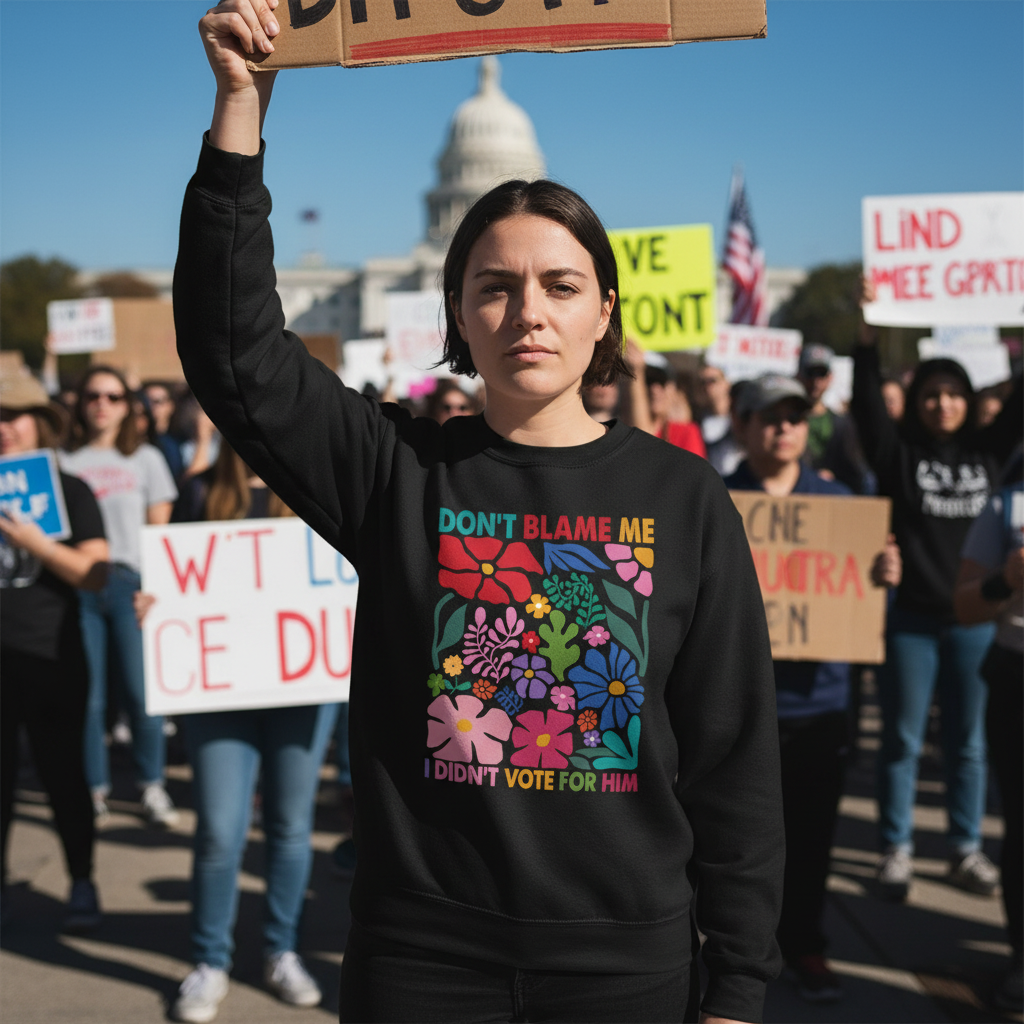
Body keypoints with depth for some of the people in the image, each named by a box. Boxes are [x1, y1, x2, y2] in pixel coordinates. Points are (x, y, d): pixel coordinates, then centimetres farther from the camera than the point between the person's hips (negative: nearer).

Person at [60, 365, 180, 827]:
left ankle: (151, 784, 10)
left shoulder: (146, 459, 10)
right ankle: (95, 788, 13)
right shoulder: (63, 461, 10)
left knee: (142, 691, -4)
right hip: (78, 585, 1)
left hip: (130, 581, 0)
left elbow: (160, 529, 8)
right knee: (87, 695, 1)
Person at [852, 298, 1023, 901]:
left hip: (975, 619, 2)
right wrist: (869, 335, -24)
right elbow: (868, 402, -13)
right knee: (903, 740, 6)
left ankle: (967, 849, 22)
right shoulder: (899, 454, -2)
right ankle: (897, 849, 15)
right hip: (911, 619, -2)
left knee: (968, 742, 11)